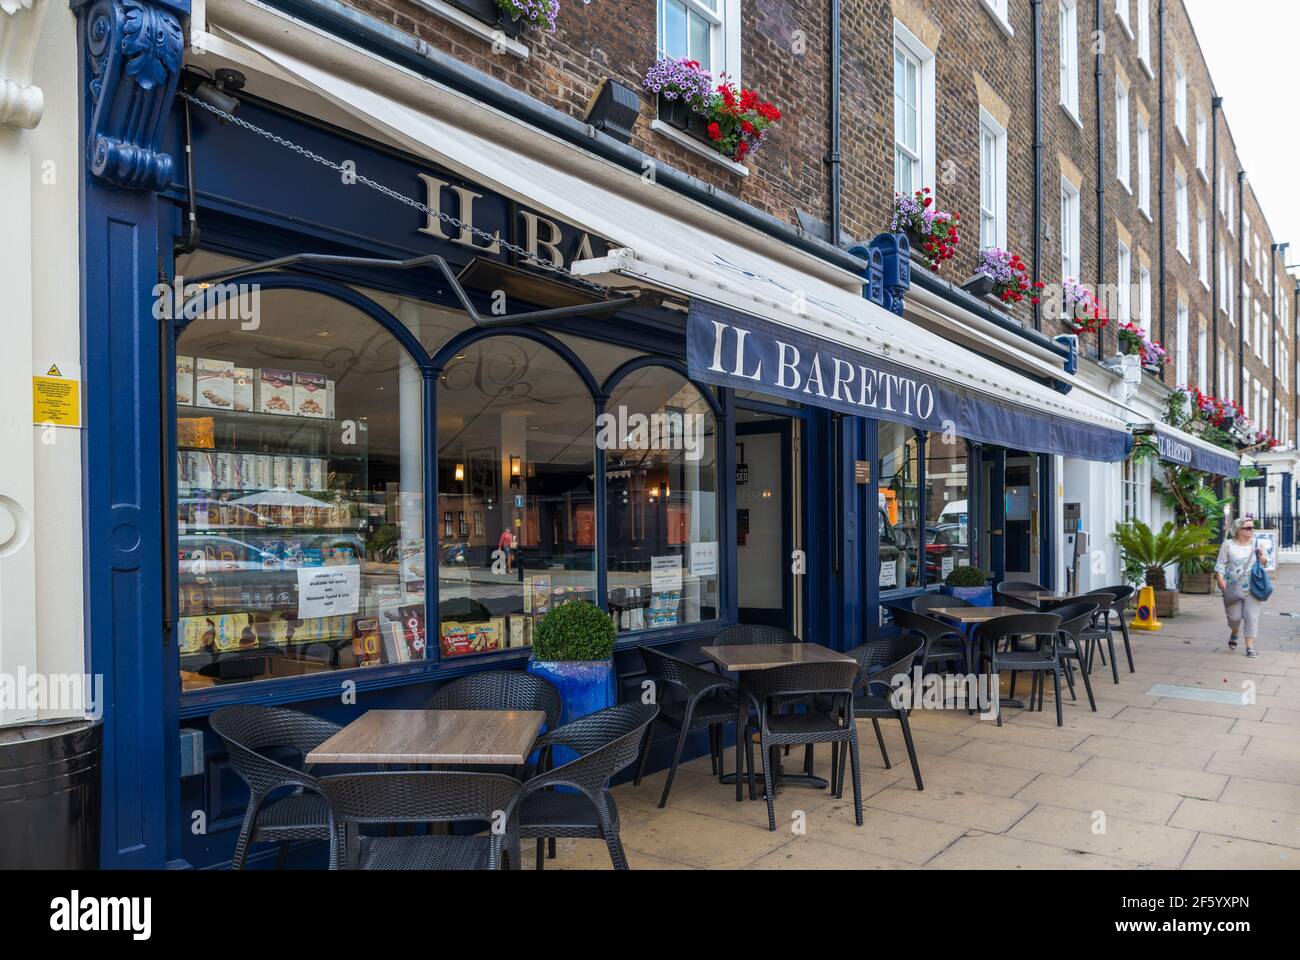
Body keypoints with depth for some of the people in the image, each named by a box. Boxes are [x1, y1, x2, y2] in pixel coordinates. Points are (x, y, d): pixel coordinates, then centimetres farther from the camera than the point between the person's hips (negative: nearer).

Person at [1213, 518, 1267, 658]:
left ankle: (1250, 647, 0)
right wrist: (1220, 578, -15)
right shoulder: (1228, 544, 0)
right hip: (1233, 587, -2)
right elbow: (1221, 563, -1)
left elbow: (1262, 564, 13)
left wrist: (1260, 556, -8)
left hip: (1251, 587, 2)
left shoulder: (1255, 544, 8)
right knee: (1235, 616, 2)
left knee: (1251, 616, -4)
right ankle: (1234, 634, 36)